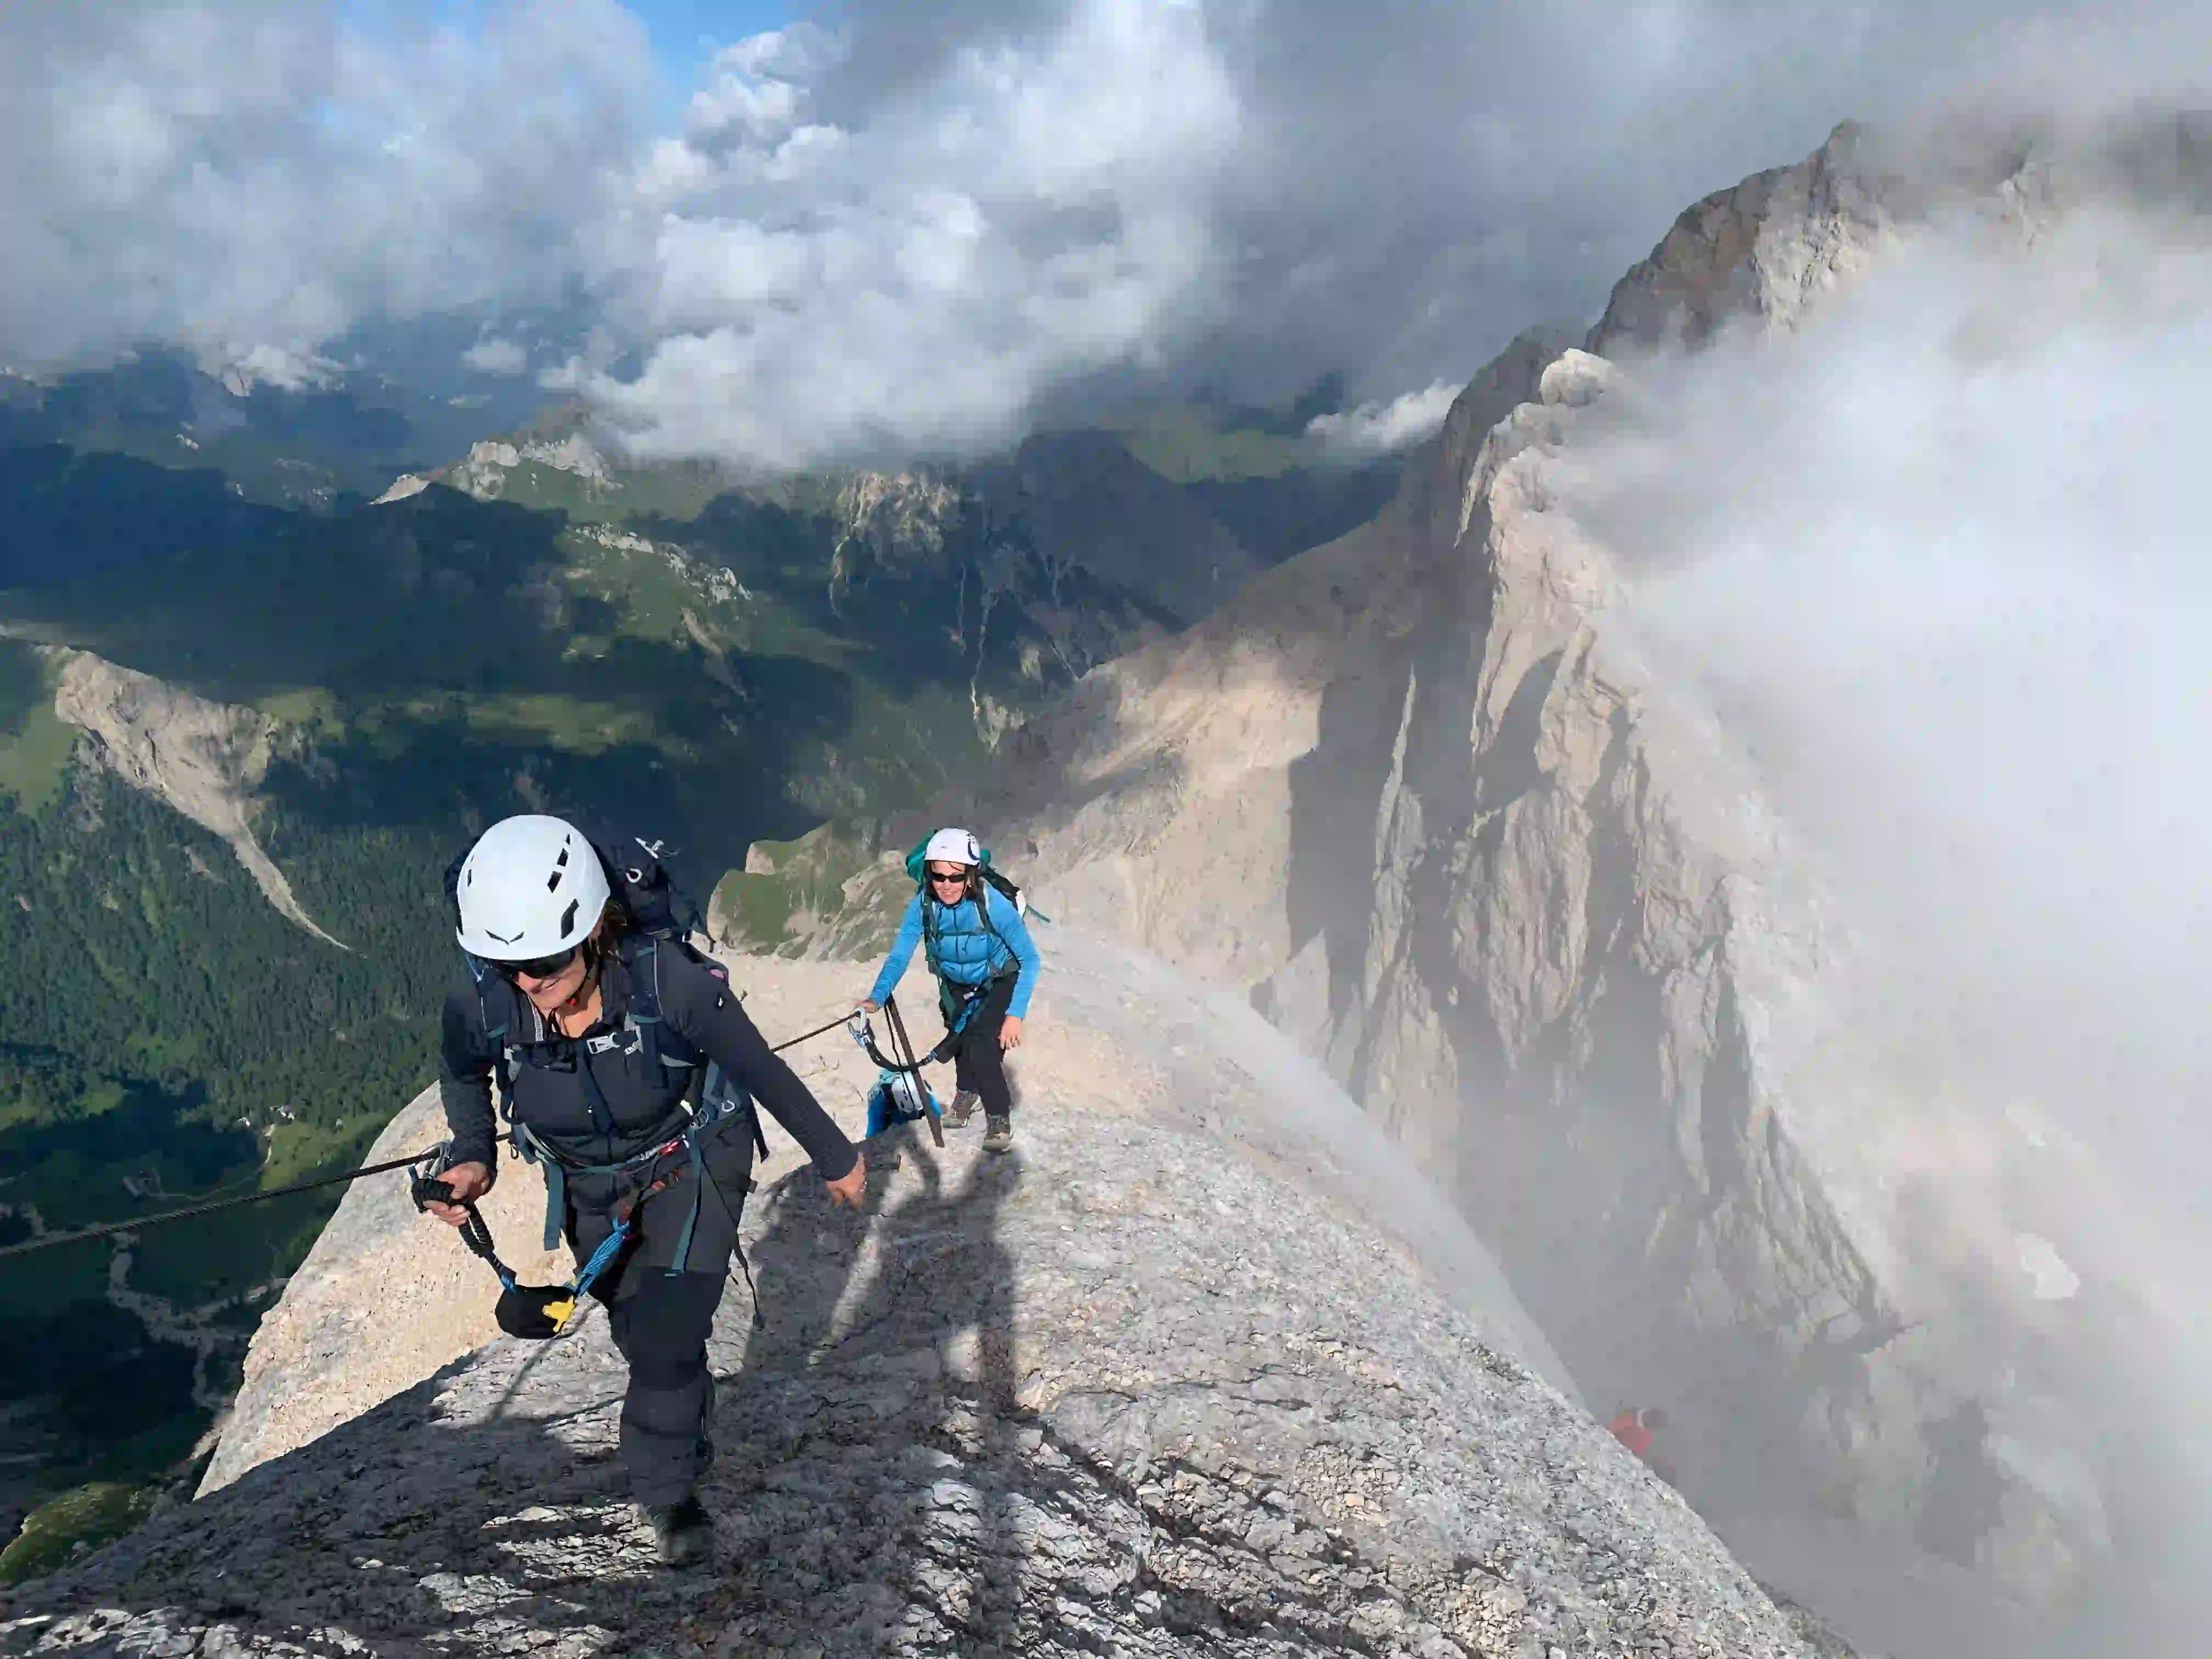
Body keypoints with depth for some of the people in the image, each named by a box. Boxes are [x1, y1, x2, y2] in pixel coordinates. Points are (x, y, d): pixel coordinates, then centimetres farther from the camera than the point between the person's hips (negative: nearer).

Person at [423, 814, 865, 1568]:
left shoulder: (668, 983, -36)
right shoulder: (483, 1010, -26)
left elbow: (763, 1072, -20)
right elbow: (462, 1072, 2)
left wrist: (834, 1157, -7)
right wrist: (474, 1155, -14)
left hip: (690, 1169, -3)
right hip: (590, 1192, 3)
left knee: (668, 1335, -13)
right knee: (642, 1339, 17)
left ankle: (665, 1487, 16)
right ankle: (690, 1444, 47)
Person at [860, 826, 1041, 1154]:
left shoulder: (993, 904, -35)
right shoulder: (924, 904, -26)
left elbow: (1030, 959, -28)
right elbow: (899, 956, -24)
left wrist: (1016, 1014, -35)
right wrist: (876, 998, -41)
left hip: (999, 983, -4)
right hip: (956, 985, 4)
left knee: (982, 1046, -20)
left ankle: (999, 1117, 1)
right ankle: (966, 1093, 38)